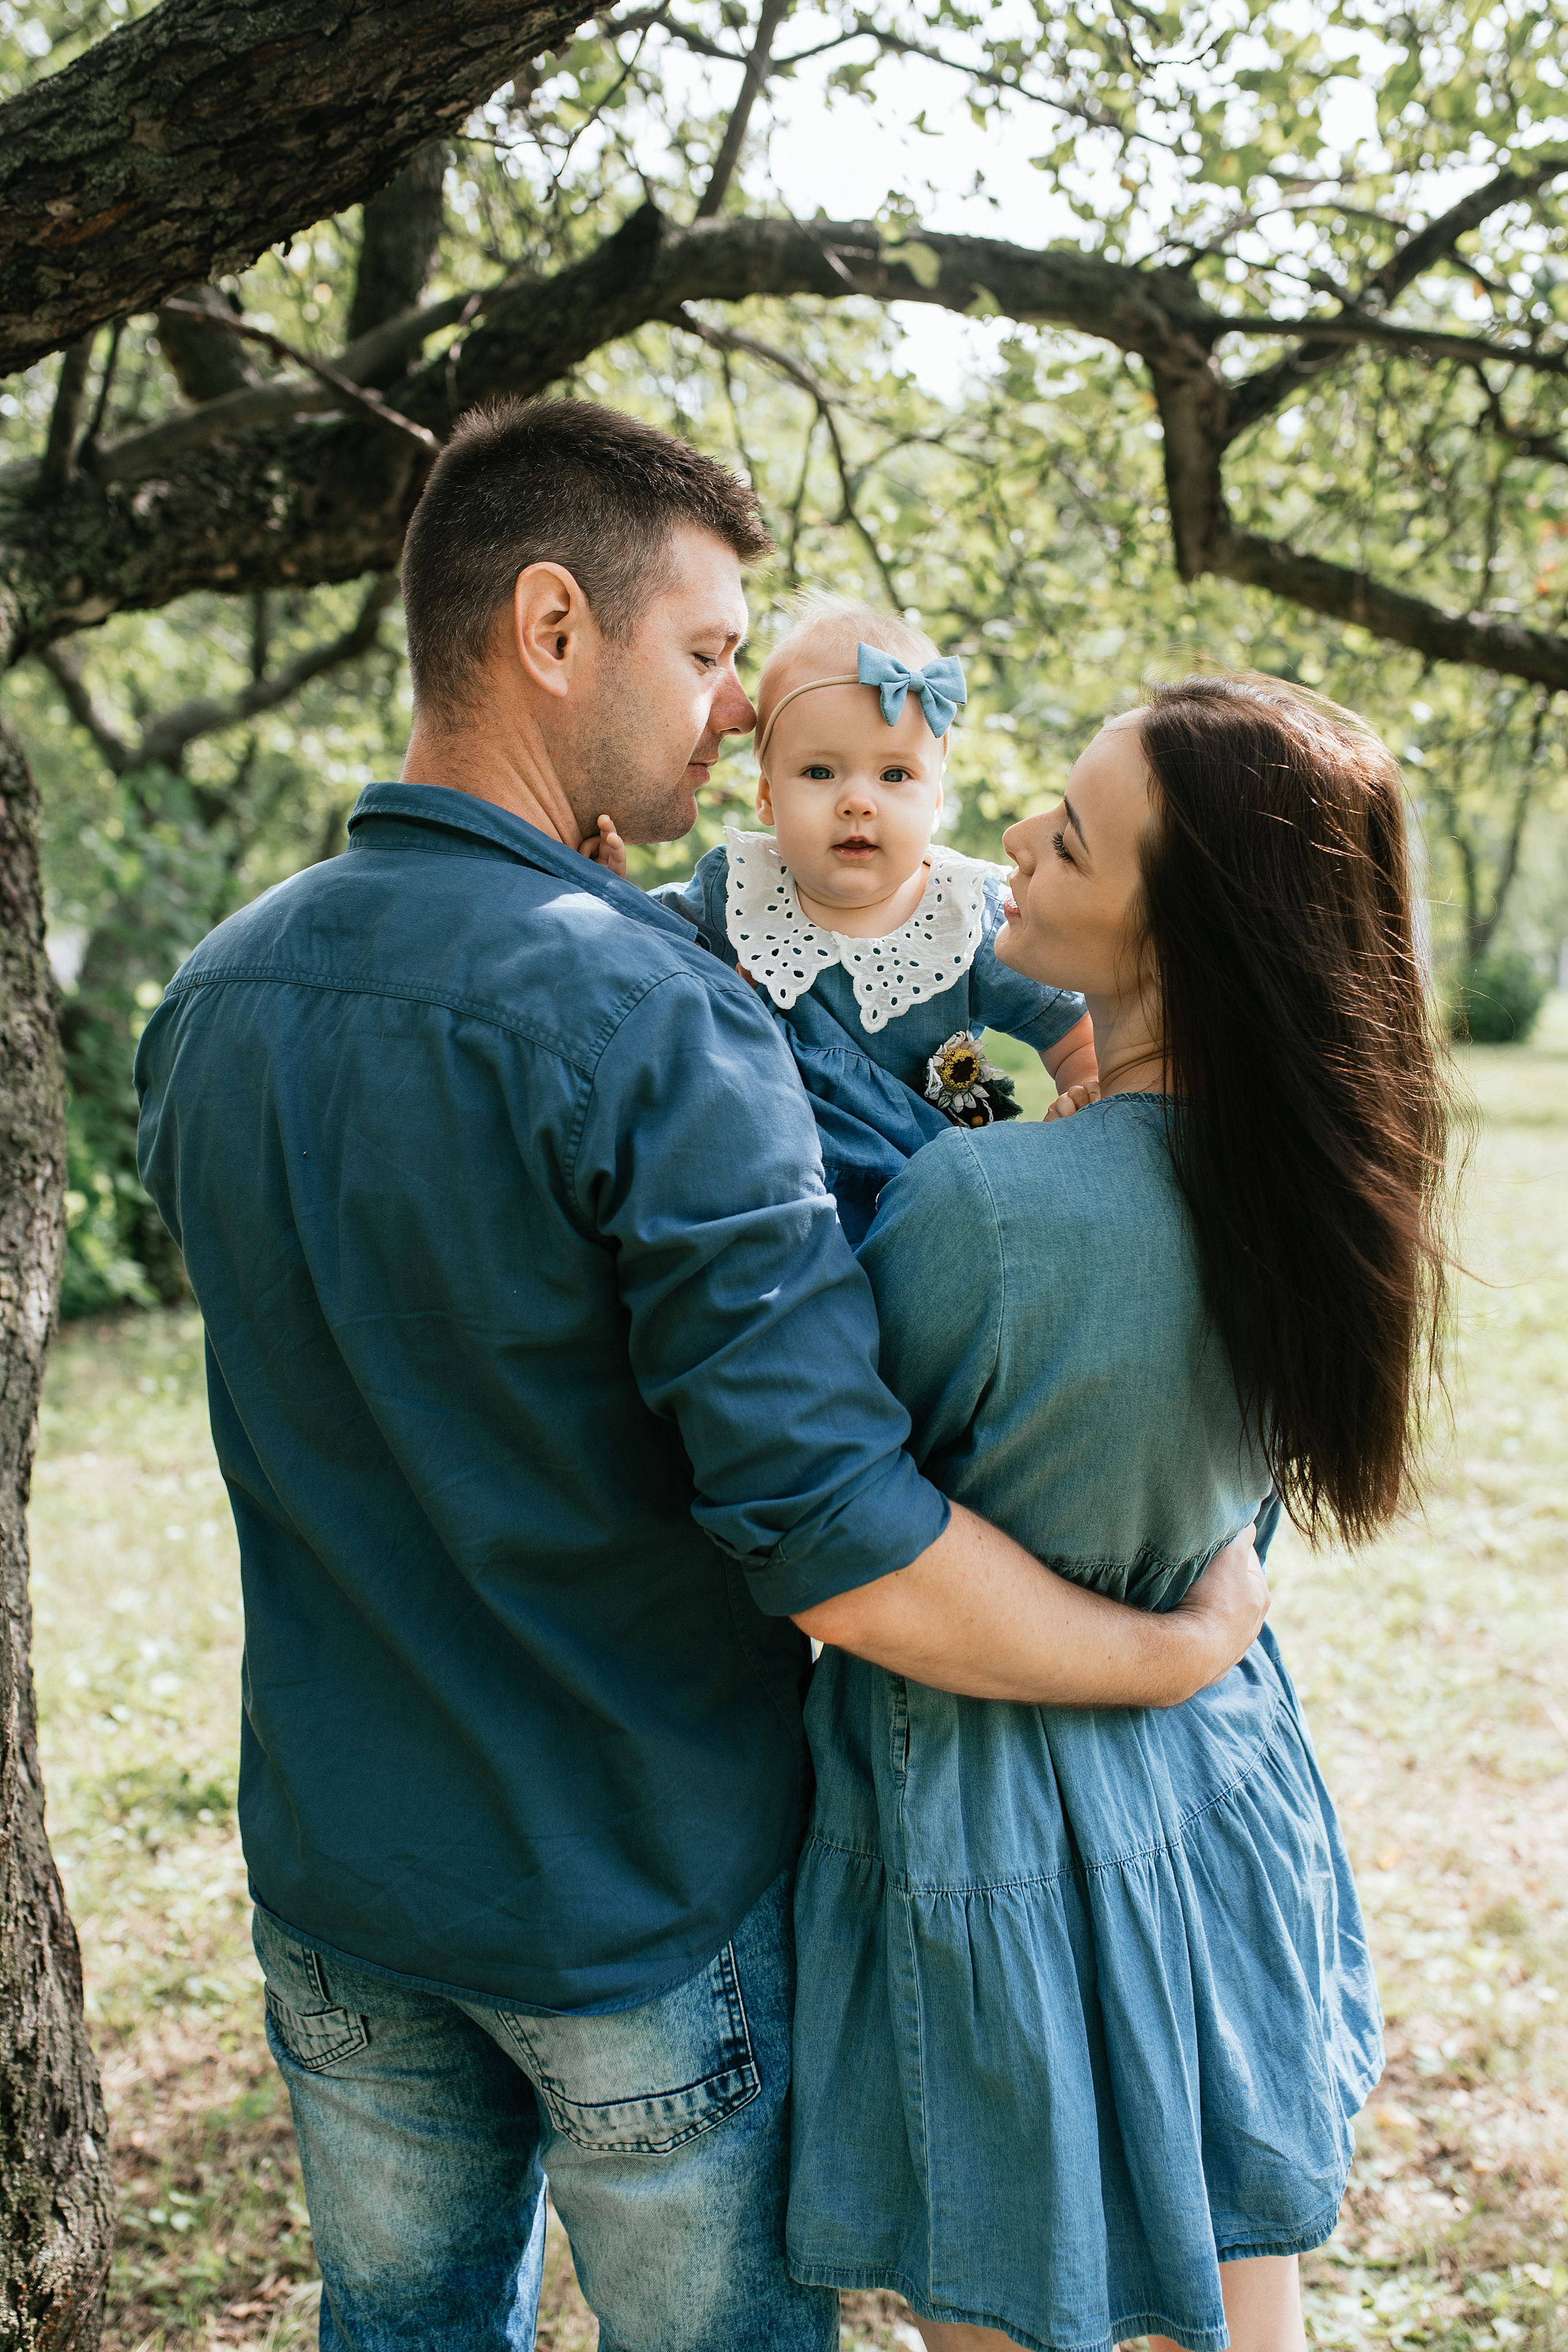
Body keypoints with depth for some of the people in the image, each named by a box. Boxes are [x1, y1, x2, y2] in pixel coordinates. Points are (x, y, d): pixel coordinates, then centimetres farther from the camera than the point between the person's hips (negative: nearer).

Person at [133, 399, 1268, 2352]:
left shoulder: (207, 1001, -2)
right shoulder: (650, 1018, -25)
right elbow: (833, 1540, -29)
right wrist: (1184, 1648, -14)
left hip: (336, 1886, 6)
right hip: (643, 1909, -5)